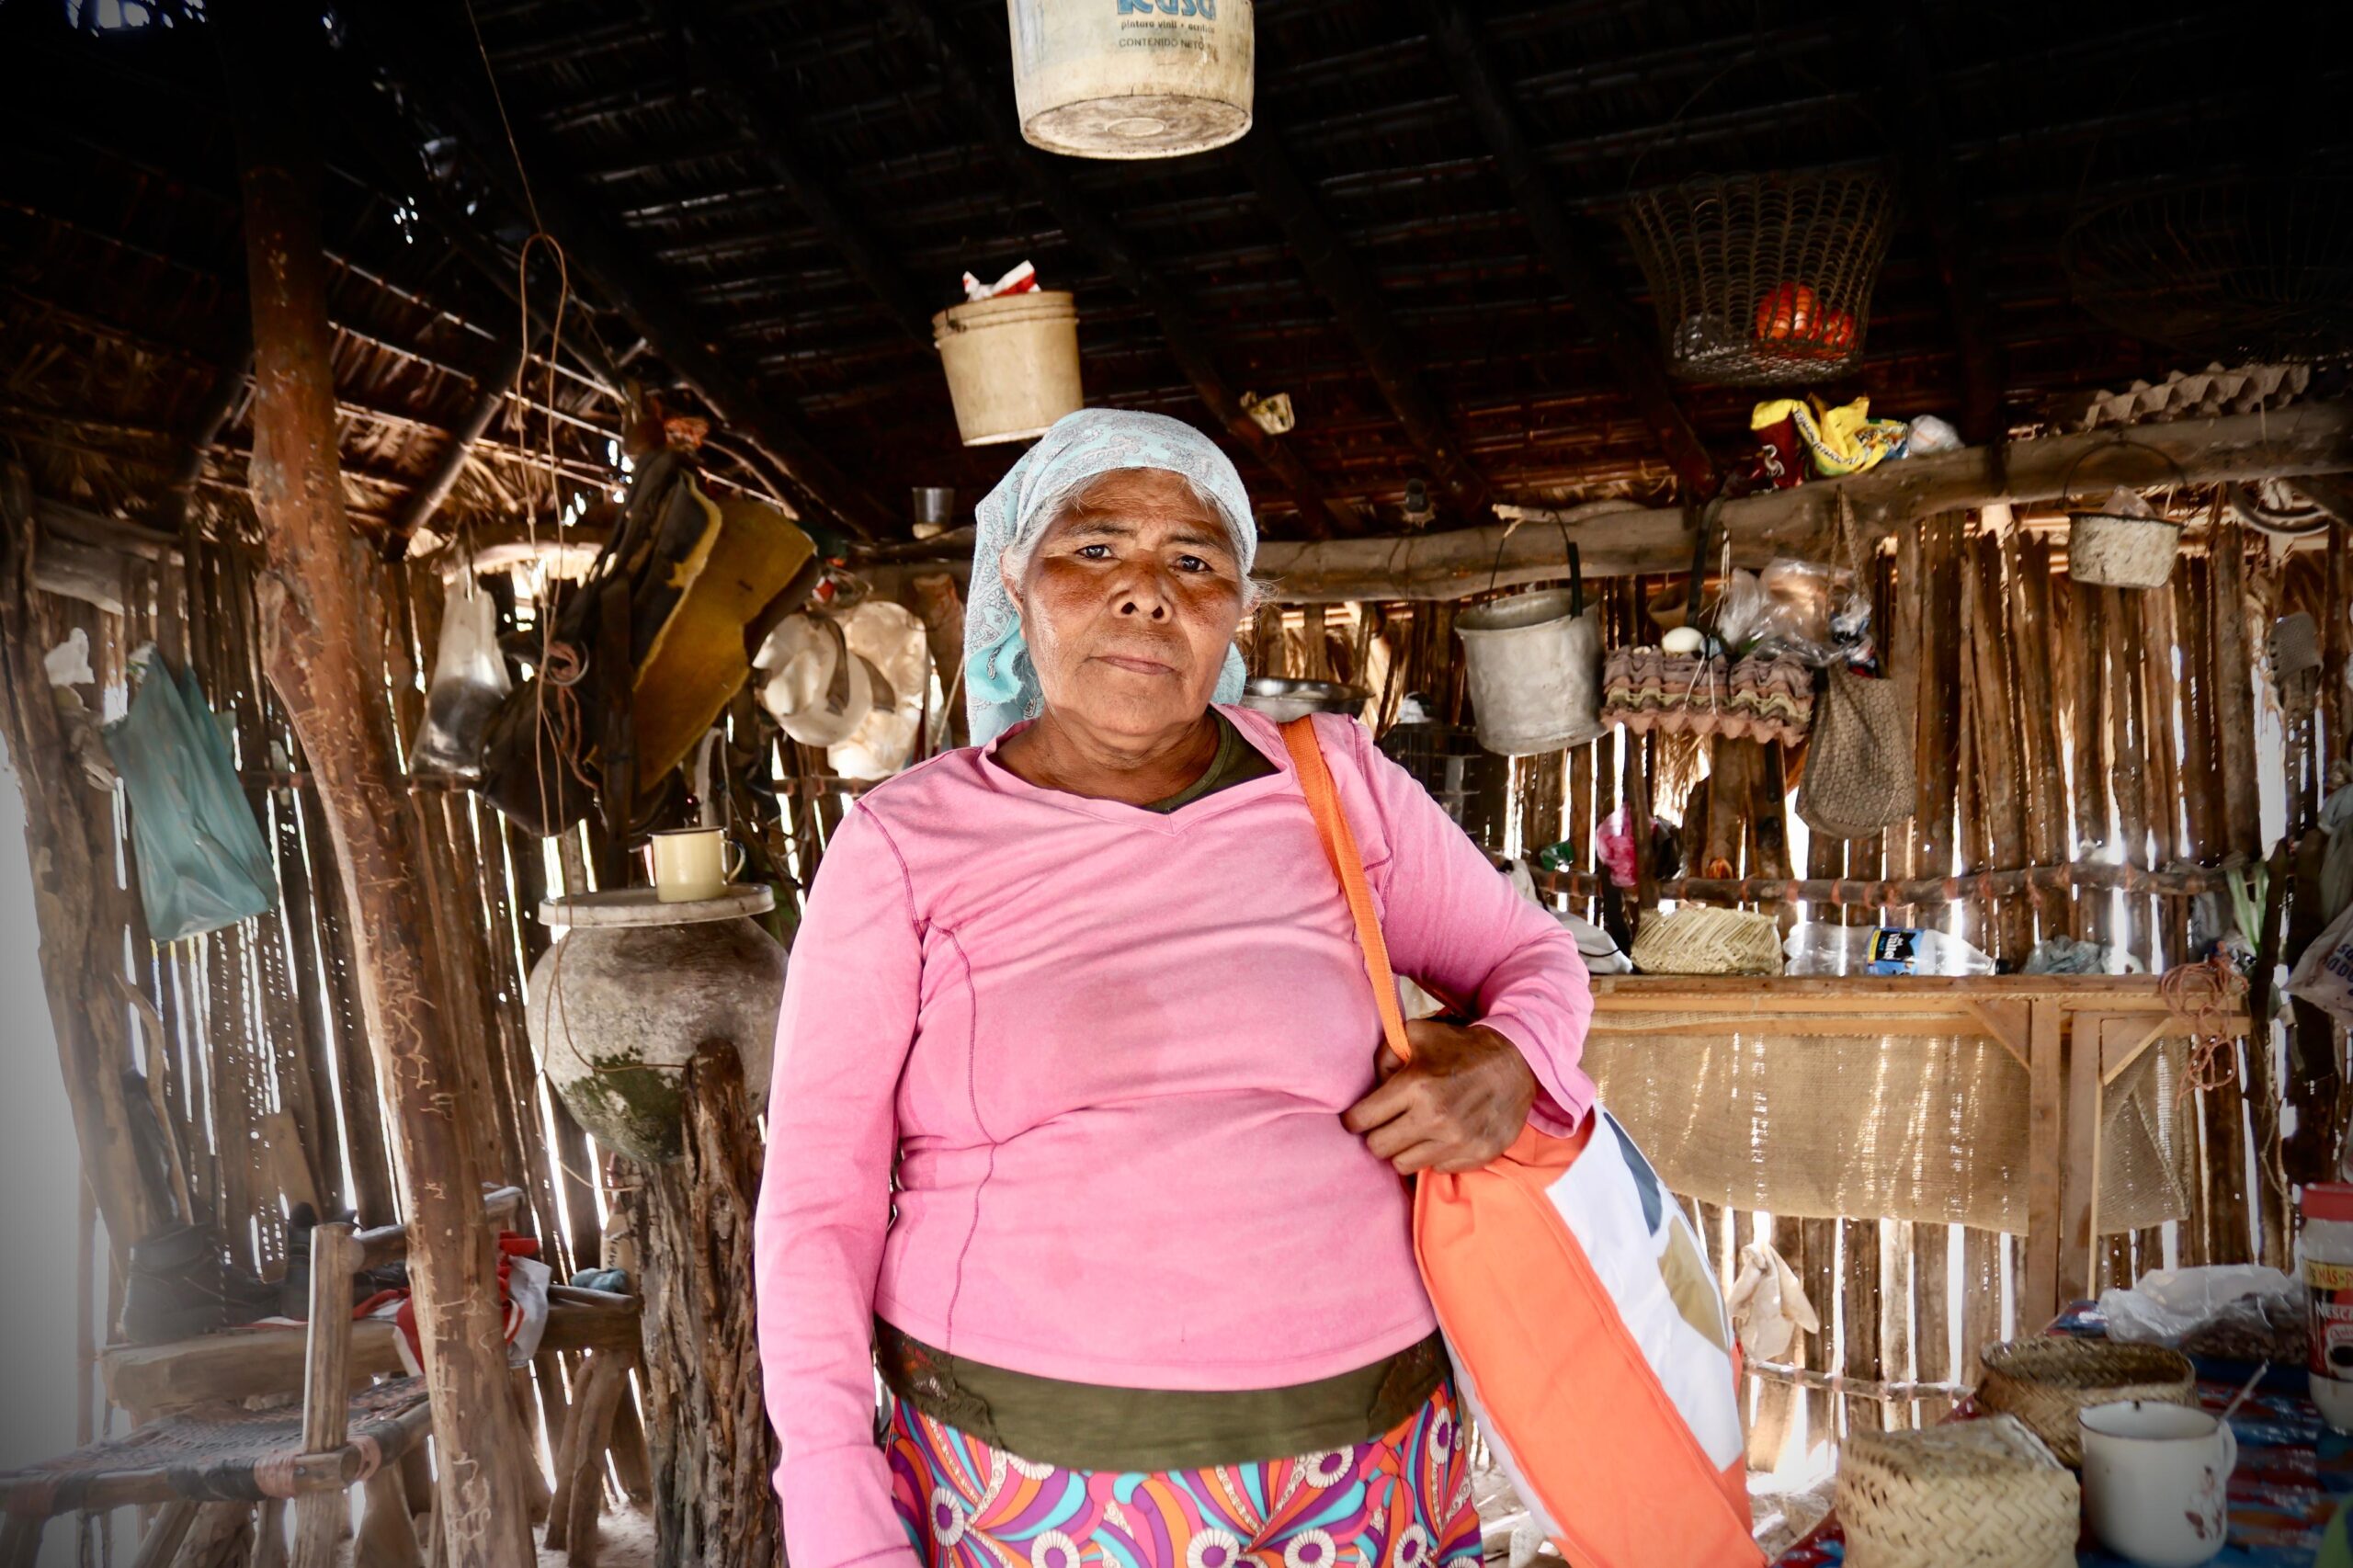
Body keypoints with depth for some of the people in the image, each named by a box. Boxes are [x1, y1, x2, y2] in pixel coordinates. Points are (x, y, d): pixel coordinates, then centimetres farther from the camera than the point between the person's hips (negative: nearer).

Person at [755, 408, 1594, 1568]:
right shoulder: (903, 845, -5)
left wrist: (1509, 1061, -11)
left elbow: (1530, 956, 12)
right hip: (1025, 1472, -1)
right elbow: (820, 1198, -4)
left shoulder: (1339, 787, 0)